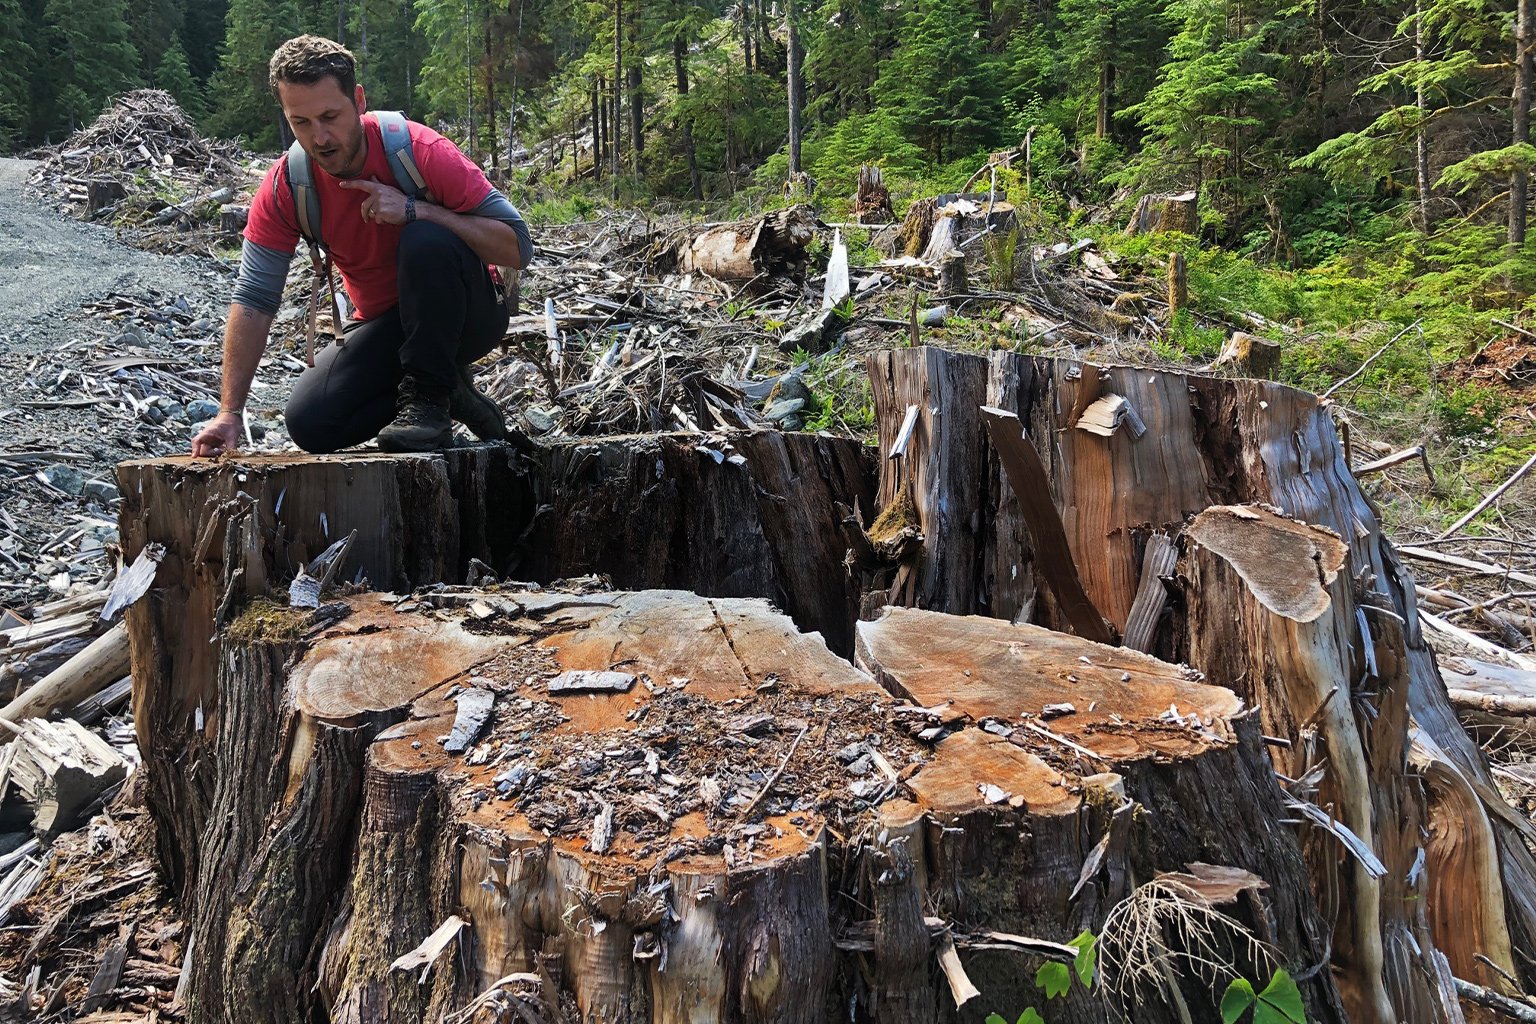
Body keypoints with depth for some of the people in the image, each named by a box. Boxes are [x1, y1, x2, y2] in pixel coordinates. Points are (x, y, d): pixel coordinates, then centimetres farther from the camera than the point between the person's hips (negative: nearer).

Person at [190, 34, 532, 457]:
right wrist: (229, 413, -18)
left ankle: (429, 391, -17)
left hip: (467, 312, -4)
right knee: (310, 423, -16)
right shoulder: (284, 186, -12)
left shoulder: (420, 151, -22)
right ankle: (453, 391, 4)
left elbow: (518, 247, -25)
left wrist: (415, 209, -35)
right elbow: (253, 299, -11)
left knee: (427, 241, -34)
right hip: (383, 324, 4)